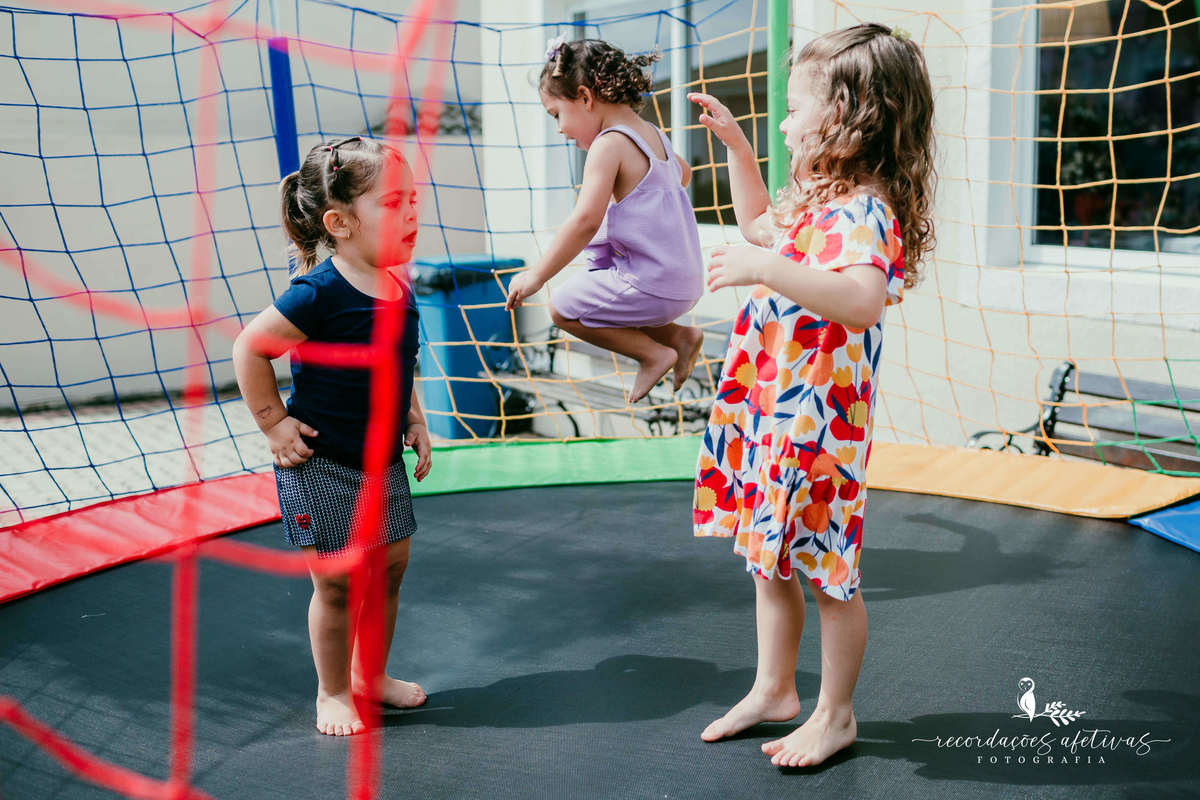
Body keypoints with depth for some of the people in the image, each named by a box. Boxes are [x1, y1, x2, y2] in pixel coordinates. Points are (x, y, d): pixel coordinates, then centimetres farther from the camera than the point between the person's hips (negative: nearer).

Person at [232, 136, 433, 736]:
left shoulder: (399, 290, 2)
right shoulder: (319, 293, -21)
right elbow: (249, 349, -15)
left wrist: (414, 422, 10)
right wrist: (273, 423, -13)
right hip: (321, 466, -7)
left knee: (388, 571, 15)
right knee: (336, 582, 3)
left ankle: (370, 676, 34)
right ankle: (333, 692, 22)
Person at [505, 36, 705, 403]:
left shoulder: (608, 145, -16)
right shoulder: (653, 134, 11)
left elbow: (586, 220, -26)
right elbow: (683, 173, 35)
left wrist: (538, 275, -20)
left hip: (651, 285, -9)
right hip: (686, 282, 9)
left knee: (562, 307, 3)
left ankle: (652, 354, 2)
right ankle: (677, 335, 17)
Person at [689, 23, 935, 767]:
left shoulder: (863, 213, -23)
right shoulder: (819, 199, 10)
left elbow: (863, 300, -42)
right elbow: (759, 222, 31)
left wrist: (767, 269, -49)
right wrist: (735, 143, 24)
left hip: (817, 426, -10)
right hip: (769, 414, 10)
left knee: (826, 572, 6)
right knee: (770, 558, 19)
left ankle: (836, 715, 23)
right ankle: (773, 690, 36)